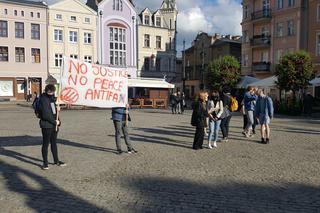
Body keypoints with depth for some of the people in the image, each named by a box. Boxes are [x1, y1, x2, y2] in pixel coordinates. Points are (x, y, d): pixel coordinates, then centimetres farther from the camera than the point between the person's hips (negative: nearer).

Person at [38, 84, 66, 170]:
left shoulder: (52, 98, 11)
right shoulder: (43, 100, -14)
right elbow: (45, 115, -20)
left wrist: (57, 108, 1)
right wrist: (54, 122, -12)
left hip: (54, 124, 8)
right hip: (46, 125, -8)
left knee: (54, 143, 17)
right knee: (45, 144, 3)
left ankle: (56, 160, 29)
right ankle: (45, 163, 15)